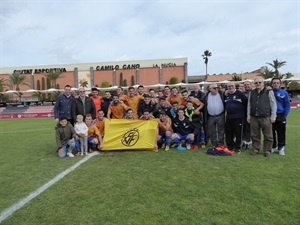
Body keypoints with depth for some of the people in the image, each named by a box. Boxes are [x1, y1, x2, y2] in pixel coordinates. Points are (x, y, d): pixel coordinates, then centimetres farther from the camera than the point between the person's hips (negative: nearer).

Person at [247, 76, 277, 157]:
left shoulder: (269, 92, 0)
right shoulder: (251, 93, 11)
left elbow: (273, 105, -1)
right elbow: (249, 105, 13)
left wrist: (273, 116, -4)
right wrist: (248, 116, 9)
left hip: (266, 118, -3)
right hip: (253, 118, 3)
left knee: (268, 136, 5)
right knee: (255, 135, 11)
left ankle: (267, 150, 19)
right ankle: (255, 149, 23)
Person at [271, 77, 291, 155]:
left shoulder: (284, 93, -2)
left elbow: (287, 105, -1)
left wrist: (285, 115, -6)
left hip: (281, 116, -1)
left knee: (281, 133, 6)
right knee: (272, 133, 11)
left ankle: (281, 148, 19)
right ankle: (273, 146, 26)